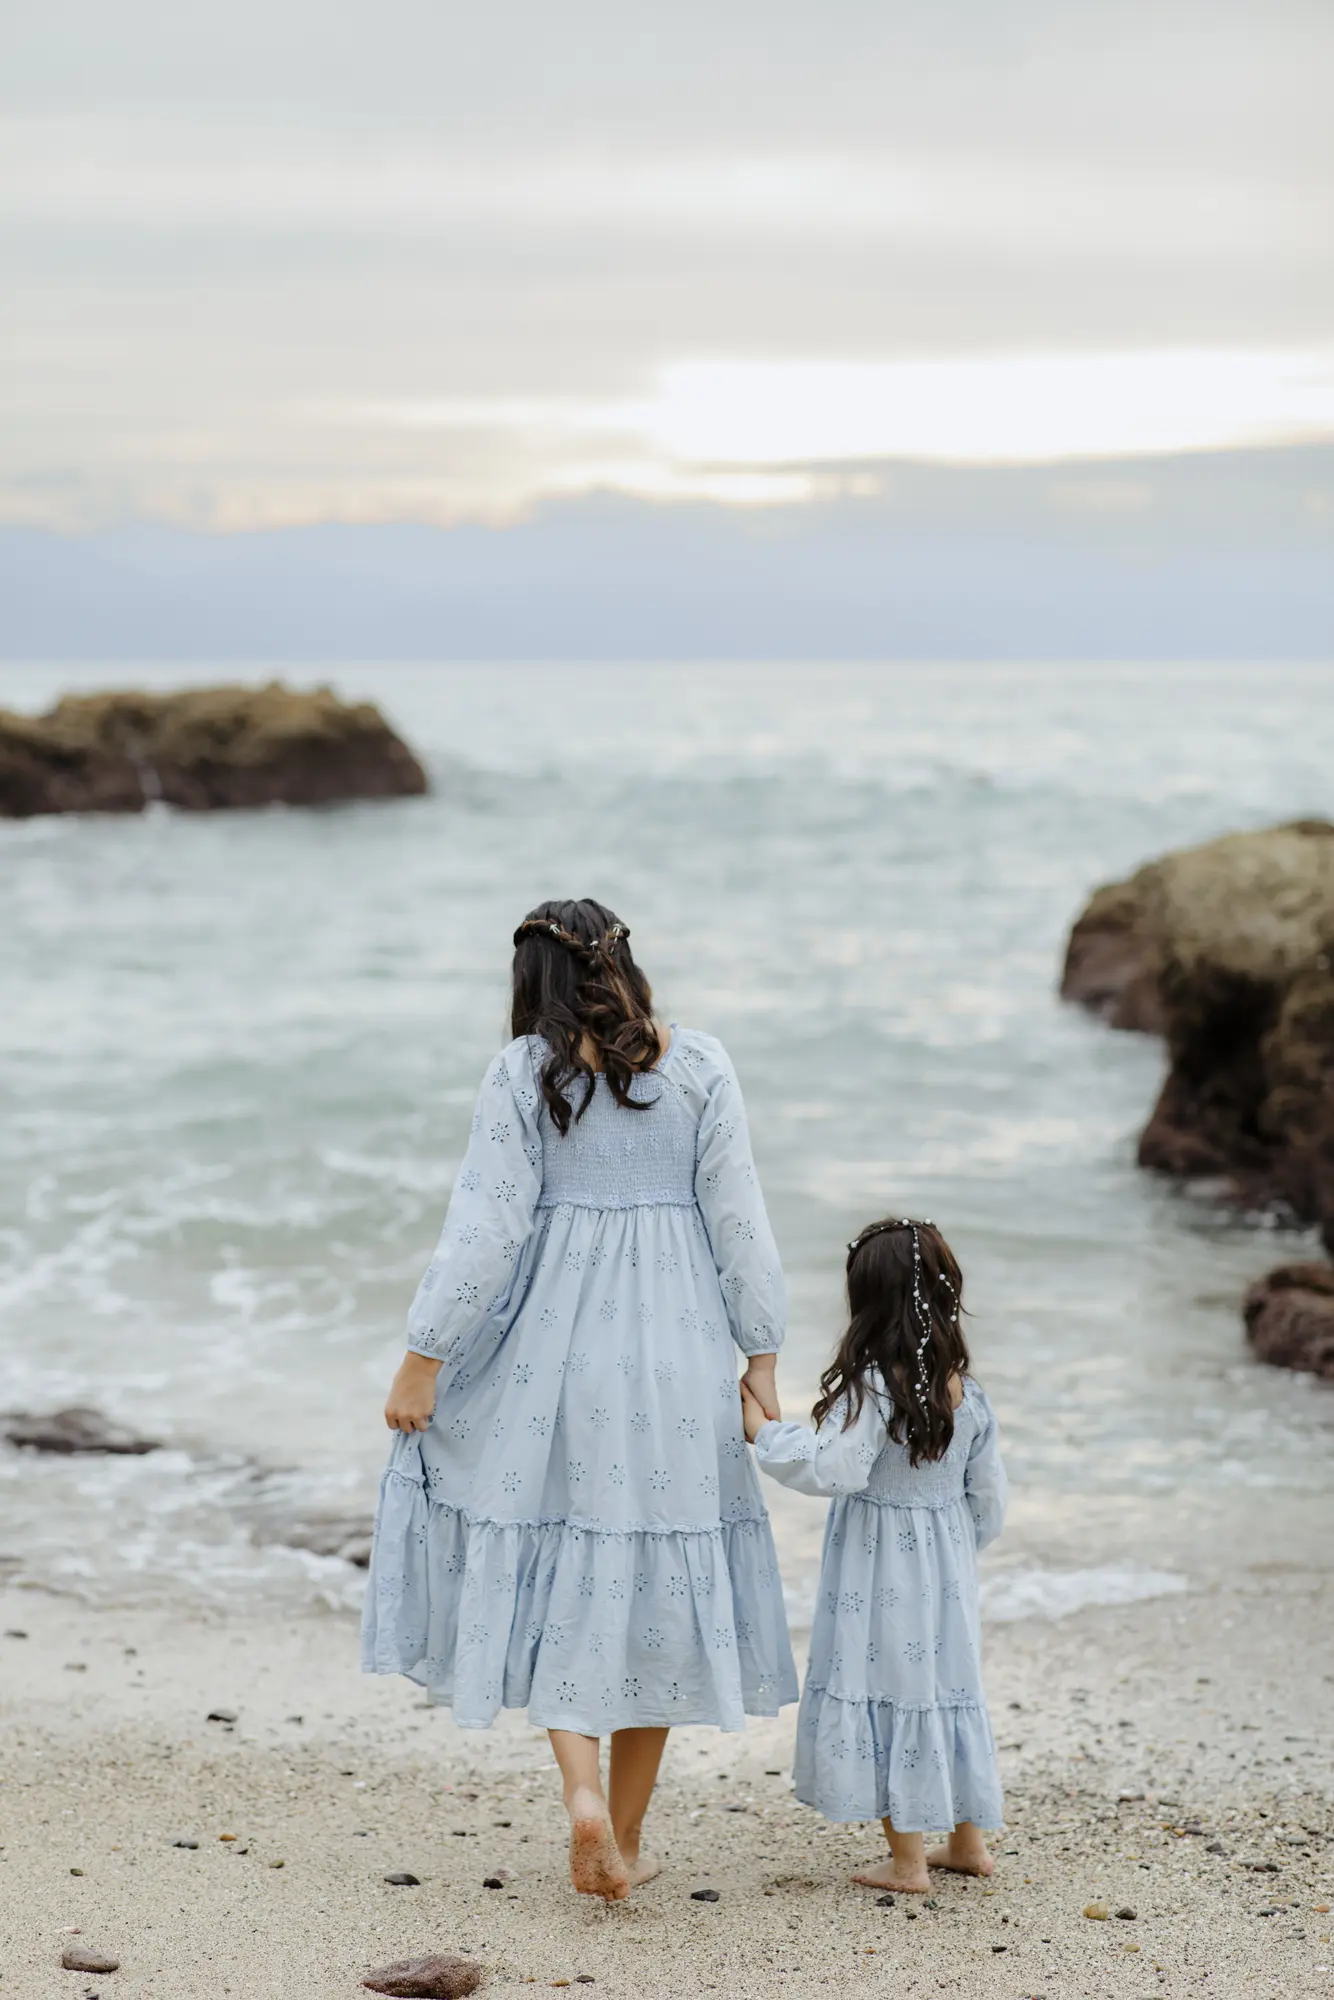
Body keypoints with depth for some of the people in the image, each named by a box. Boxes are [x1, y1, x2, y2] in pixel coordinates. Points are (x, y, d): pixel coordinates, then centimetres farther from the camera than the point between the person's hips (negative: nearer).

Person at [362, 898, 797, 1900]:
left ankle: (583, 1785, -9)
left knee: (548, 1566, 12)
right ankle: (626, 1842, 18)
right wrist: (761, 1354, 6)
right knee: (656, 1577, 10)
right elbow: (739, 1220, -1)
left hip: (554, 1340, -2)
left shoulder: (525, 1073, -5)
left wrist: (425, 1356, -3)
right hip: (675, 1344, 2)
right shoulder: (701, 1066, 0)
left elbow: (486, 1228, -9)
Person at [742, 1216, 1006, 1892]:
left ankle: (906, 1857, 4)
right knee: (947, 1683, 17)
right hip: (945, 1568, 7)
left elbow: (834, 1467, -27)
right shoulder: (968, 1393, 2)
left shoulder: (869, 1387, -19)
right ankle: (967, 1840, 27)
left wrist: (765, 1432, -15)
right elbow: (989, 1498, 7)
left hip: (878, 1572, -7)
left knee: (885, 1690, 1)